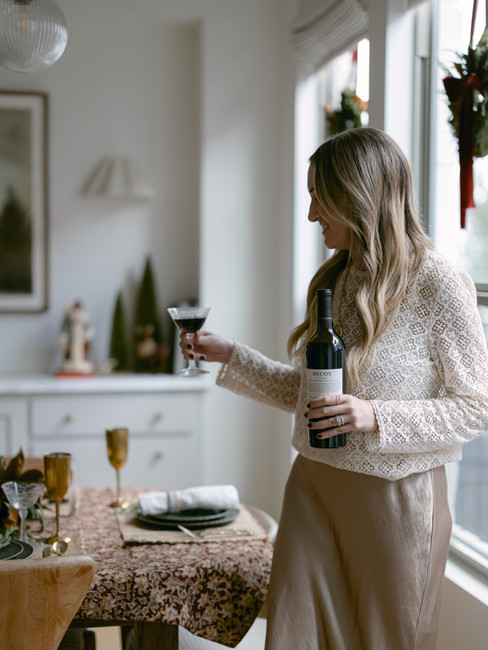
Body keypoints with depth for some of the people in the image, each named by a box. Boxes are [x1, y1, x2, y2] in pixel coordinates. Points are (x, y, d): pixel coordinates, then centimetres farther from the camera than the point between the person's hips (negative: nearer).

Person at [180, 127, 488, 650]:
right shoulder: (334, 280, 8)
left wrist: (376, 417, -23)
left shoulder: (438, 284, -13)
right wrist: (228, 356, 7)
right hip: (312, 488, 6)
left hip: (395, 495, -5)